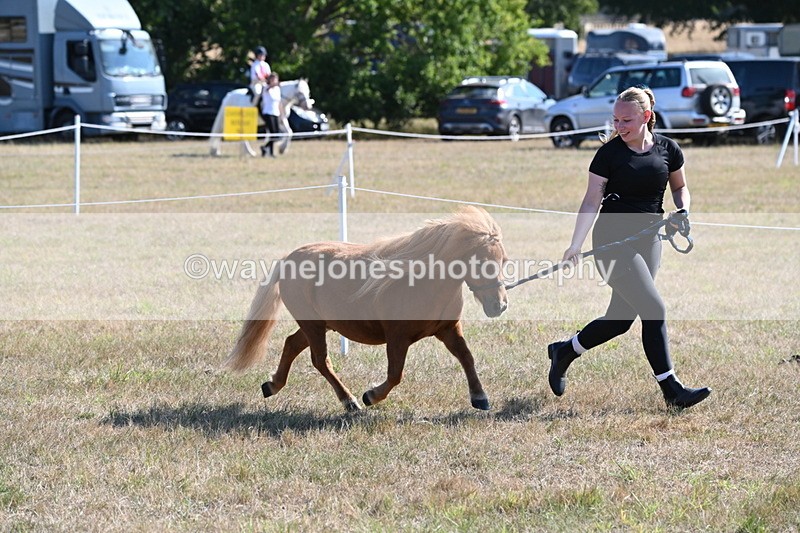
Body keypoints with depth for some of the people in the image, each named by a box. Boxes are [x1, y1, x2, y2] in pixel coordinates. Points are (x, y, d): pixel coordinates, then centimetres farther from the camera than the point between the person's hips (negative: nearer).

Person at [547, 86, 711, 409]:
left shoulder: (667, 149, 3)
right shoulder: (609, 153, -7)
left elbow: (679, 187, 19)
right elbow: (592, 200, -7)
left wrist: (683, 210, -3)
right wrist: (575, 245, -16)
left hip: (648, 240, 5)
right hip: (613, 240, -5)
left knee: (620, 319, 9)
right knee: (653, 310, -14)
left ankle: (564, 351, 32)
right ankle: (671, 389, -9)